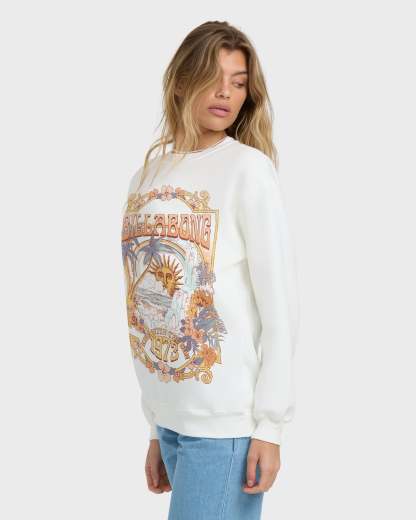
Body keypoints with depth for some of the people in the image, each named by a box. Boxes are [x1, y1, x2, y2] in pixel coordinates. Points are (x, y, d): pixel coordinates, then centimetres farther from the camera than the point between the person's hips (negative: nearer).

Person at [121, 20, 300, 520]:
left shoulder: (248, 169, -8)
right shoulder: (145, 178, 9)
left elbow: (279, 309, -10)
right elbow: (148, 308, 11)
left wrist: (270, 425, -12)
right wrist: (156, 427, 13)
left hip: (227, 421, -5)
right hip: (172, 418, 5)